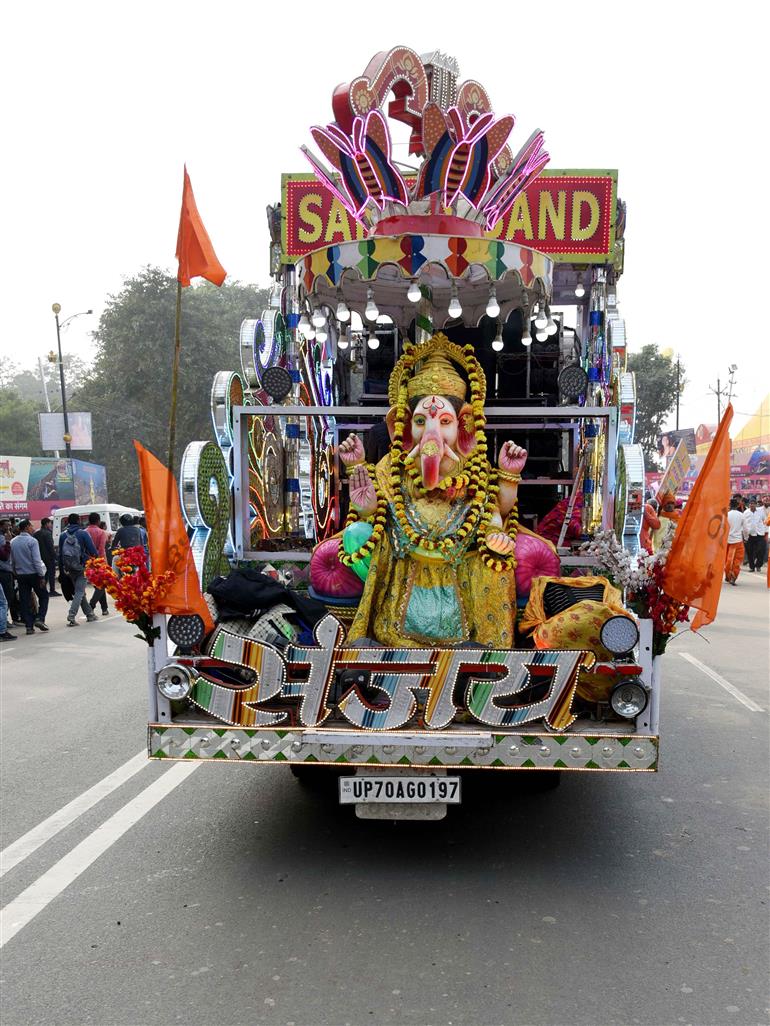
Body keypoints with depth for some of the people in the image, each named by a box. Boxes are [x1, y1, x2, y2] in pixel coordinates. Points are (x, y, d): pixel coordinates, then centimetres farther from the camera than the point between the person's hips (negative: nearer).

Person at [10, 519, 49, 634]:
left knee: (25, 601, 7)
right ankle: (39, 619, -4)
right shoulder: (32, 541, -13)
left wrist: (16, 573, 18)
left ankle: (29, 626, 7)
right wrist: (42, 576, -12)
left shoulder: (13, 542, 6)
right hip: (33, 573, -5)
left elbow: (12, 560, 10)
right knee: (43, 596, 10)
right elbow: (37, 560, -16)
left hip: (20, 574, 5)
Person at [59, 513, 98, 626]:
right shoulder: (83, 533, -9)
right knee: (79, 592, -3)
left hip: (69, 569, 5)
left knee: (79, 591, 17)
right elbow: (93, 551, -11)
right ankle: (71, 616, -17)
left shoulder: (63, 535, 5)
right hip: (81, 567, -5)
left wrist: (62, 569, 12)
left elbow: (60, 553, 7)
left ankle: (89, 614, 24)